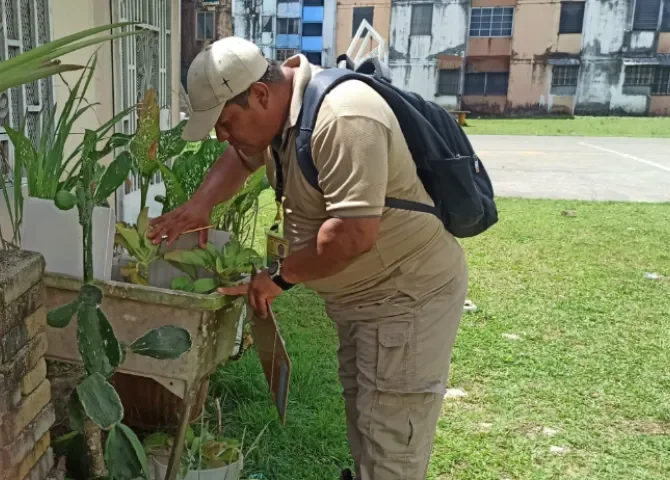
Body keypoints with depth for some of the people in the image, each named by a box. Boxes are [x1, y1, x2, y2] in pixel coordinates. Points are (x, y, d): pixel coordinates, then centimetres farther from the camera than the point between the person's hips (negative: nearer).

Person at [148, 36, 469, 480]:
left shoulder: (342, 119, -30)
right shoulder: (281, 107, 2)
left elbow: (353, 234, -33)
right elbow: (240, 157, 18)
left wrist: (278, 276, -19)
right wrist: (201, 204, -1)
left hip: (408, 296, -10)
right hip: (363, 292, 10)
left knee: (390, 443, -1)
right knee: (363, 415, 23)